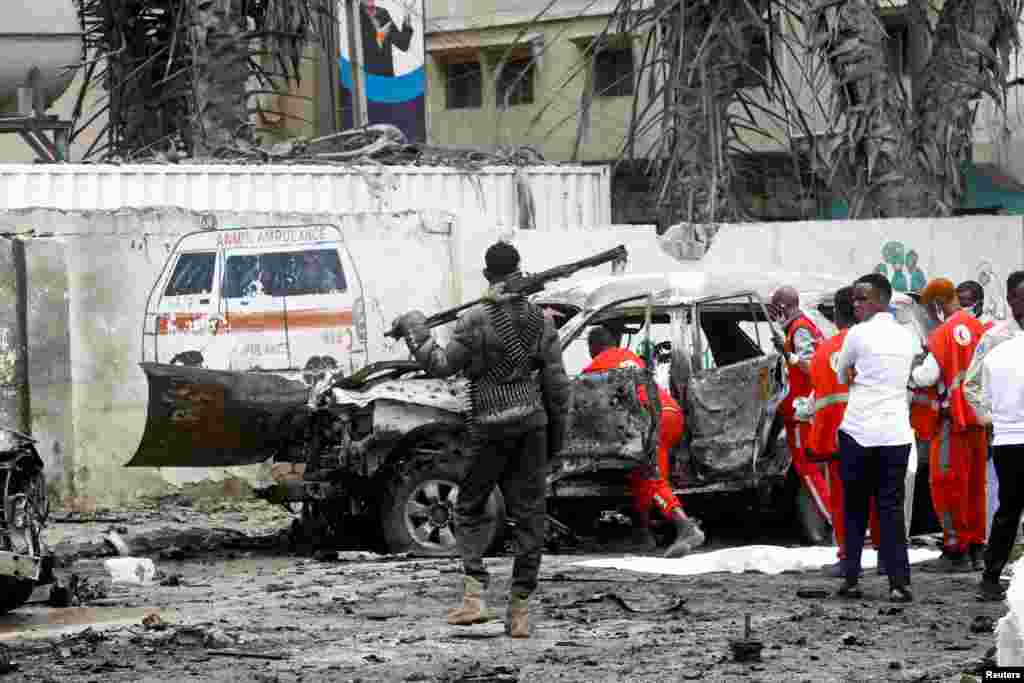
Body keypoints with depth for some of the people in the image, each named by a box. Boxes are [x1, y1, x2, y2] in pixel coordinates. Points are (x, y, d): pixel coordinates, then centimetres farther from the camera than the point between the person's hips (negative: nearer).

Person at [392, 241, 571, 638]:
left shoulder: (477, 320, -12)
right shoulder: (540, 322, 3)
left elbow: (442, 366, -10)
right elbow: (556, 382, 6)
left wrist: (414, 332, 3)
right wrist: (557, 432, 15)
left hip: (490, 427, -4)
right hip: (532, 422, 4)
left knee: (470, 509, 9)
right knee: (528, 514, 6)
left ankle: (475, 595, -6)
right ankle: (520, 609, 5)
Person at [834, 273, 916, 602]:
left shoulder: (859, 333, -6)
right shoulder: (906, 335, 8)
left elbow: (842, 375, 6)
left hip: (858, 432, -3)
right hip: (896, 431, 3)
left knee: (854, 509, 9)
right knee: (892, 509, 3)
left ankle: (851, 580, 9)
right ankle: (899, 583, -7)